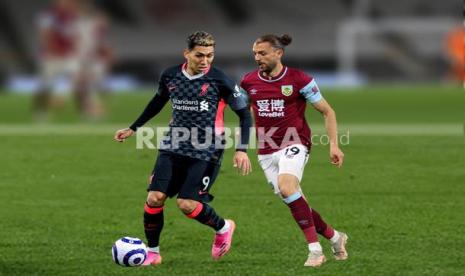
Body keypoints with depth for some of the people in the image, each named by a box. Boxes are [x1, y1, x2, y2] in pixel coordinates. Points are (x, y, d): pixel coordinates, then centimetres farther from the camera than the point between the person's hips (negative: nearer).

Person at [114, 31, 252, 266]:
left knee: (187, 204, -15)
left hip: (206, 152, -4)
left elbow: (244, 113, -3)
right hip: (173, 147, 4)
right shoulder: (170, 76, 1)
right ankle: (152, 253, 10)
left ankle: (223, 228, 15)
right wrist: (133, 128, 26)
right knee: (155, 198, -9)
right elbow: (158, 102, 22)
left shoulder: (220, 81, -11)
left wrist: (241, 149, -12)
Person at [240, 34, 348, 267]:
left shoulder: (299, 80, -8)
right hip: (266, 152, 5)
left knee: (287, 187, -31)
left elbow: (327, 111, -1)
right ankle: (335, 237, 25)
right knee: (295, 203, 3)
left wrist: (334, 145, -8)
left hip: (293, 145, -5)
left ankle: (315, 249, -25)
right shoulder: (249, 82, 3)